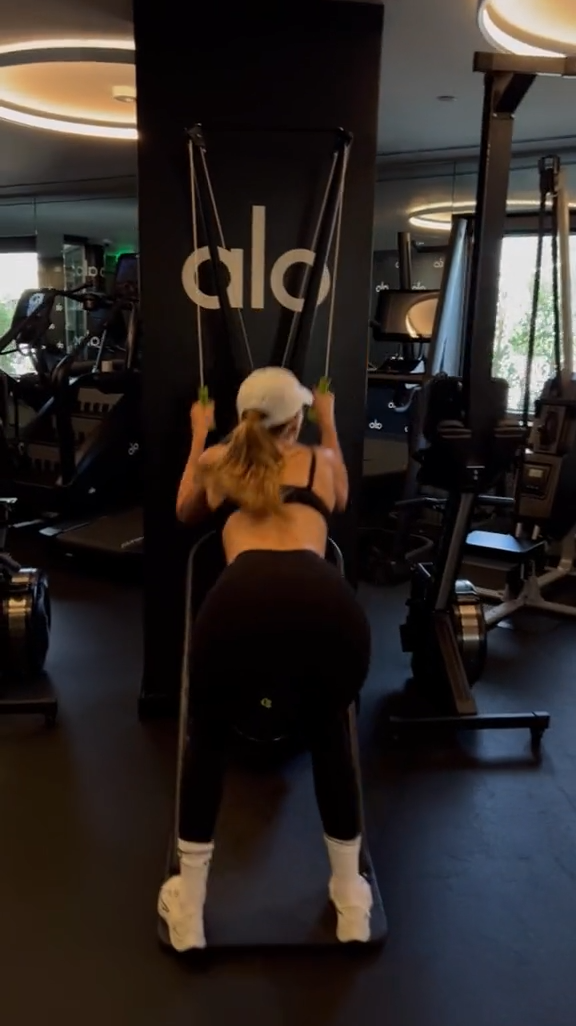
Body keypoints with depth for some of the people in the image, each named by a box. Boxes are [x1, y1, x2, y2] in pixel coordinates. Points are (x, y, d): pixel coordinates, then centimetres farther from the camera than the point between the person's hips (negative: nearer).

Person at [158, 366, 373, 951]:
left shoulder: (217, 461, 32)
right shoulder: (321, 460, 33)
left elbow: (185, 513, 54)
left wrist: (198, 436, 64)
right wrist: (329, 424, 65)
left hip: (240, 603, -1)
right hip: (330, 606, 1)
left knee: (207, 735, 30)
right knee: (329, 734, 32)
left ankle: (189, 911, 36)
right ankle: (350, 900, 42)